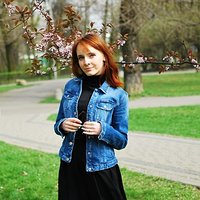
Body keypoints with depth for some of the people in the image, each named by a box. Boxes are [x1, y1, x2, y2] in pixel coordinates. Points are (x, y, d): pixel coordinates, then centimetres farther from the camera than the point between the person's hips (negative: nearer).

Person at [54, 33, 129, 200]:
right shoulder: (71, 86, 4)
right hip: (69, 167, 3)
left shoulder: (118, 95, -6)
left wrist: (102, 130, -20)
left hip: (101, 169, -3)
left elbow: (122, 141, -2)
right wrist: (63, 125, -10)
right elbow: (58, 124, 12)